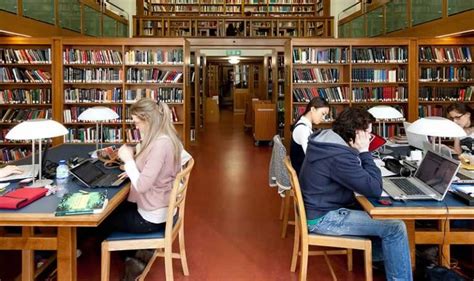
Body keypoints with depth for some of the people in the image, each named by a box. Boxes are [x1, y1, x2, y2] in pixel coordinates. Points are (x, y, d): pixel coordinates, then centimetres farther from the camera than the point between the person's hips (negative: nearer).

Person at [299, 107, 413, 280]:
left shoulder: (327, 141, 3)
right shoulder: (339, 156, -28)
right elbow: (374, 189, -22)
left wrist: (360, 154, -1)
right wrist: (364, 152, -16)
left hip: (321, 209, 10)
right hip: (324, 218, -10)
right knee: (395, 227, -13)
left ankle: (379, 257, 35)